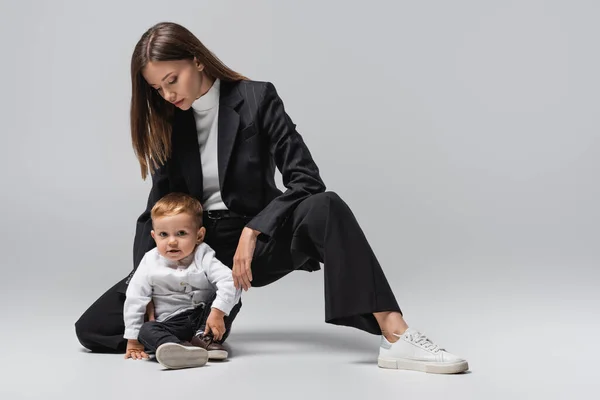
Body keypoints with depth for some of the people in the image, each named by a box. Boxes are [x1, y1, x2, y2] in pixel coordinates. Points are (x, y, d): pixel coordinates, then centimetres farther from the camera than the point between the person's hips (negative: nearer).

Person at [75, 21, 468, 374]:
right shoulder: (169, 124, 3)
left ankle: (396, 336, -42)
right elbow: (158, 209, 4)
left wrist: (252, 232, -27)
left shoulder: (256, 98, -8)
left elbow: (306, 180, -16)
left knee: (325, 208, -36)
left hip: (254, 241, -3)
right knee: (93, 327, -12)